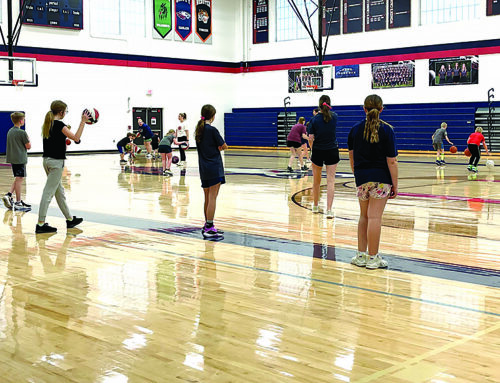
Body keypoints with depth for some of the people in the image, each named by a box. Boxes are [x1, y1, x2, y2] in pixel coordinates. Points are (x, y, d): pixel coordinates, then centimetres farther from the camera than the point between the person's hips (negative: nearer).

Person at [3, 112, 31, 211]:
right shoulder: (22, 133, -14)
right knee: (19, 179, -3)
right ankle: (18, 202, 1)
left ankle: (8, 195, 4)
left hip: (12, 158, 8)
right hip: (20, 159, -8)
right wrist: (28, 139, 8)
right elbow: (28, 146, -9)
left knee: (18, 179, 17)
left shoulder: (10, 131, 10)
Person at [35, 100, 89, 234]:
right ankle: (41, 224, -5)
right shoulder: (59, 125, -14)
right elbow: (76, 138, -14)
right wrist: (83, 122, -11)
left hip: (47, 160, 9)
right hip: (56, 162, -9)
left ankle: (70, 219, 27)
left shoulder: (47, 124, 10)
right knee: (48, 192, -7)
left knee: (59, 191, 16)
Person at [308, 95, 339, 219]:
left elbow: (311, 138, -9)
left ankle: (315, 205, 31)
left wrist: (312, 149, 9)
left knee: (316, 180, 16)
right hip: (332, 151, 0)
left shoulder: (315, 119, -8)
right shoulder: (334, 116, -2)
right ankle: (329, 209, -11)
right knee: (331, 181, -2)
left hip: (318, 152, 0)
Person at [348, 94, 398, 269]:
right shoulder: (386, 130, -6)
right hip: (381, 178, -4)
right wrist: (395, 185, -3)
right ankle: (373, 258, 2)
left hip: (361, 177, 4)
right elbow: (391, 161, -9)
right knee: (375, 217, -3)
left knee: (364, 216, 16)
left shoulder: (355, 129, 5)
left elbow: (351, 155, 17)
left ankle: (361, 255, 18)